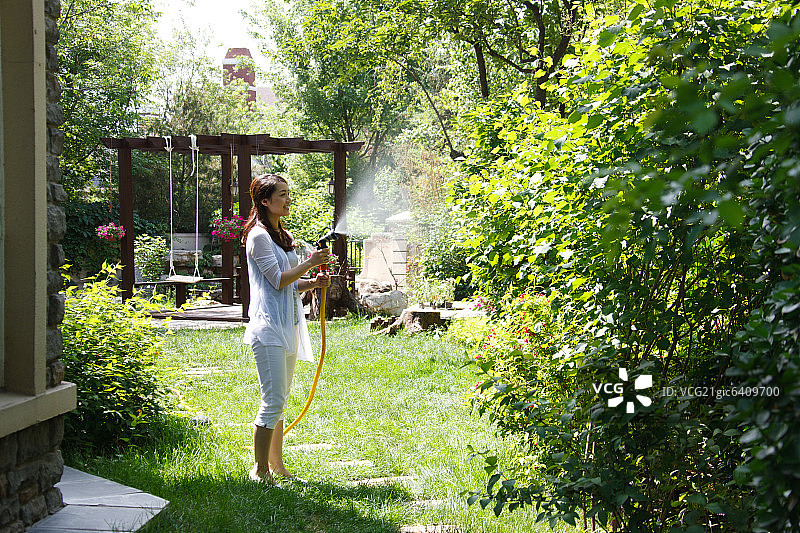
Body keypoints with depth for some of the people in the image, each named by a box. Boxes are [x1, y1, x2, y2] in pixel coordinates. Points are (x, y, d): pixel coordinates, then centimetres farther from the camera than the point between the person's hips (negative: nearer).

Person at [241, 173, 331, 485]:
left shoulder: (284, 236, 18)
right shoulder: (258, 236, -9)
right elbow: (277, 280, -14)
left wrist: (314, 283, 5)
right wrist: (311, 263, -11)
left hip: (288, 327, 9)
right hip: (269, 327, -9)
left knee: (280, 401, 12)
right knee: (274, 401, -10)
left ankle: (276, 465, 19)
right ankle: (260, 469, -1)